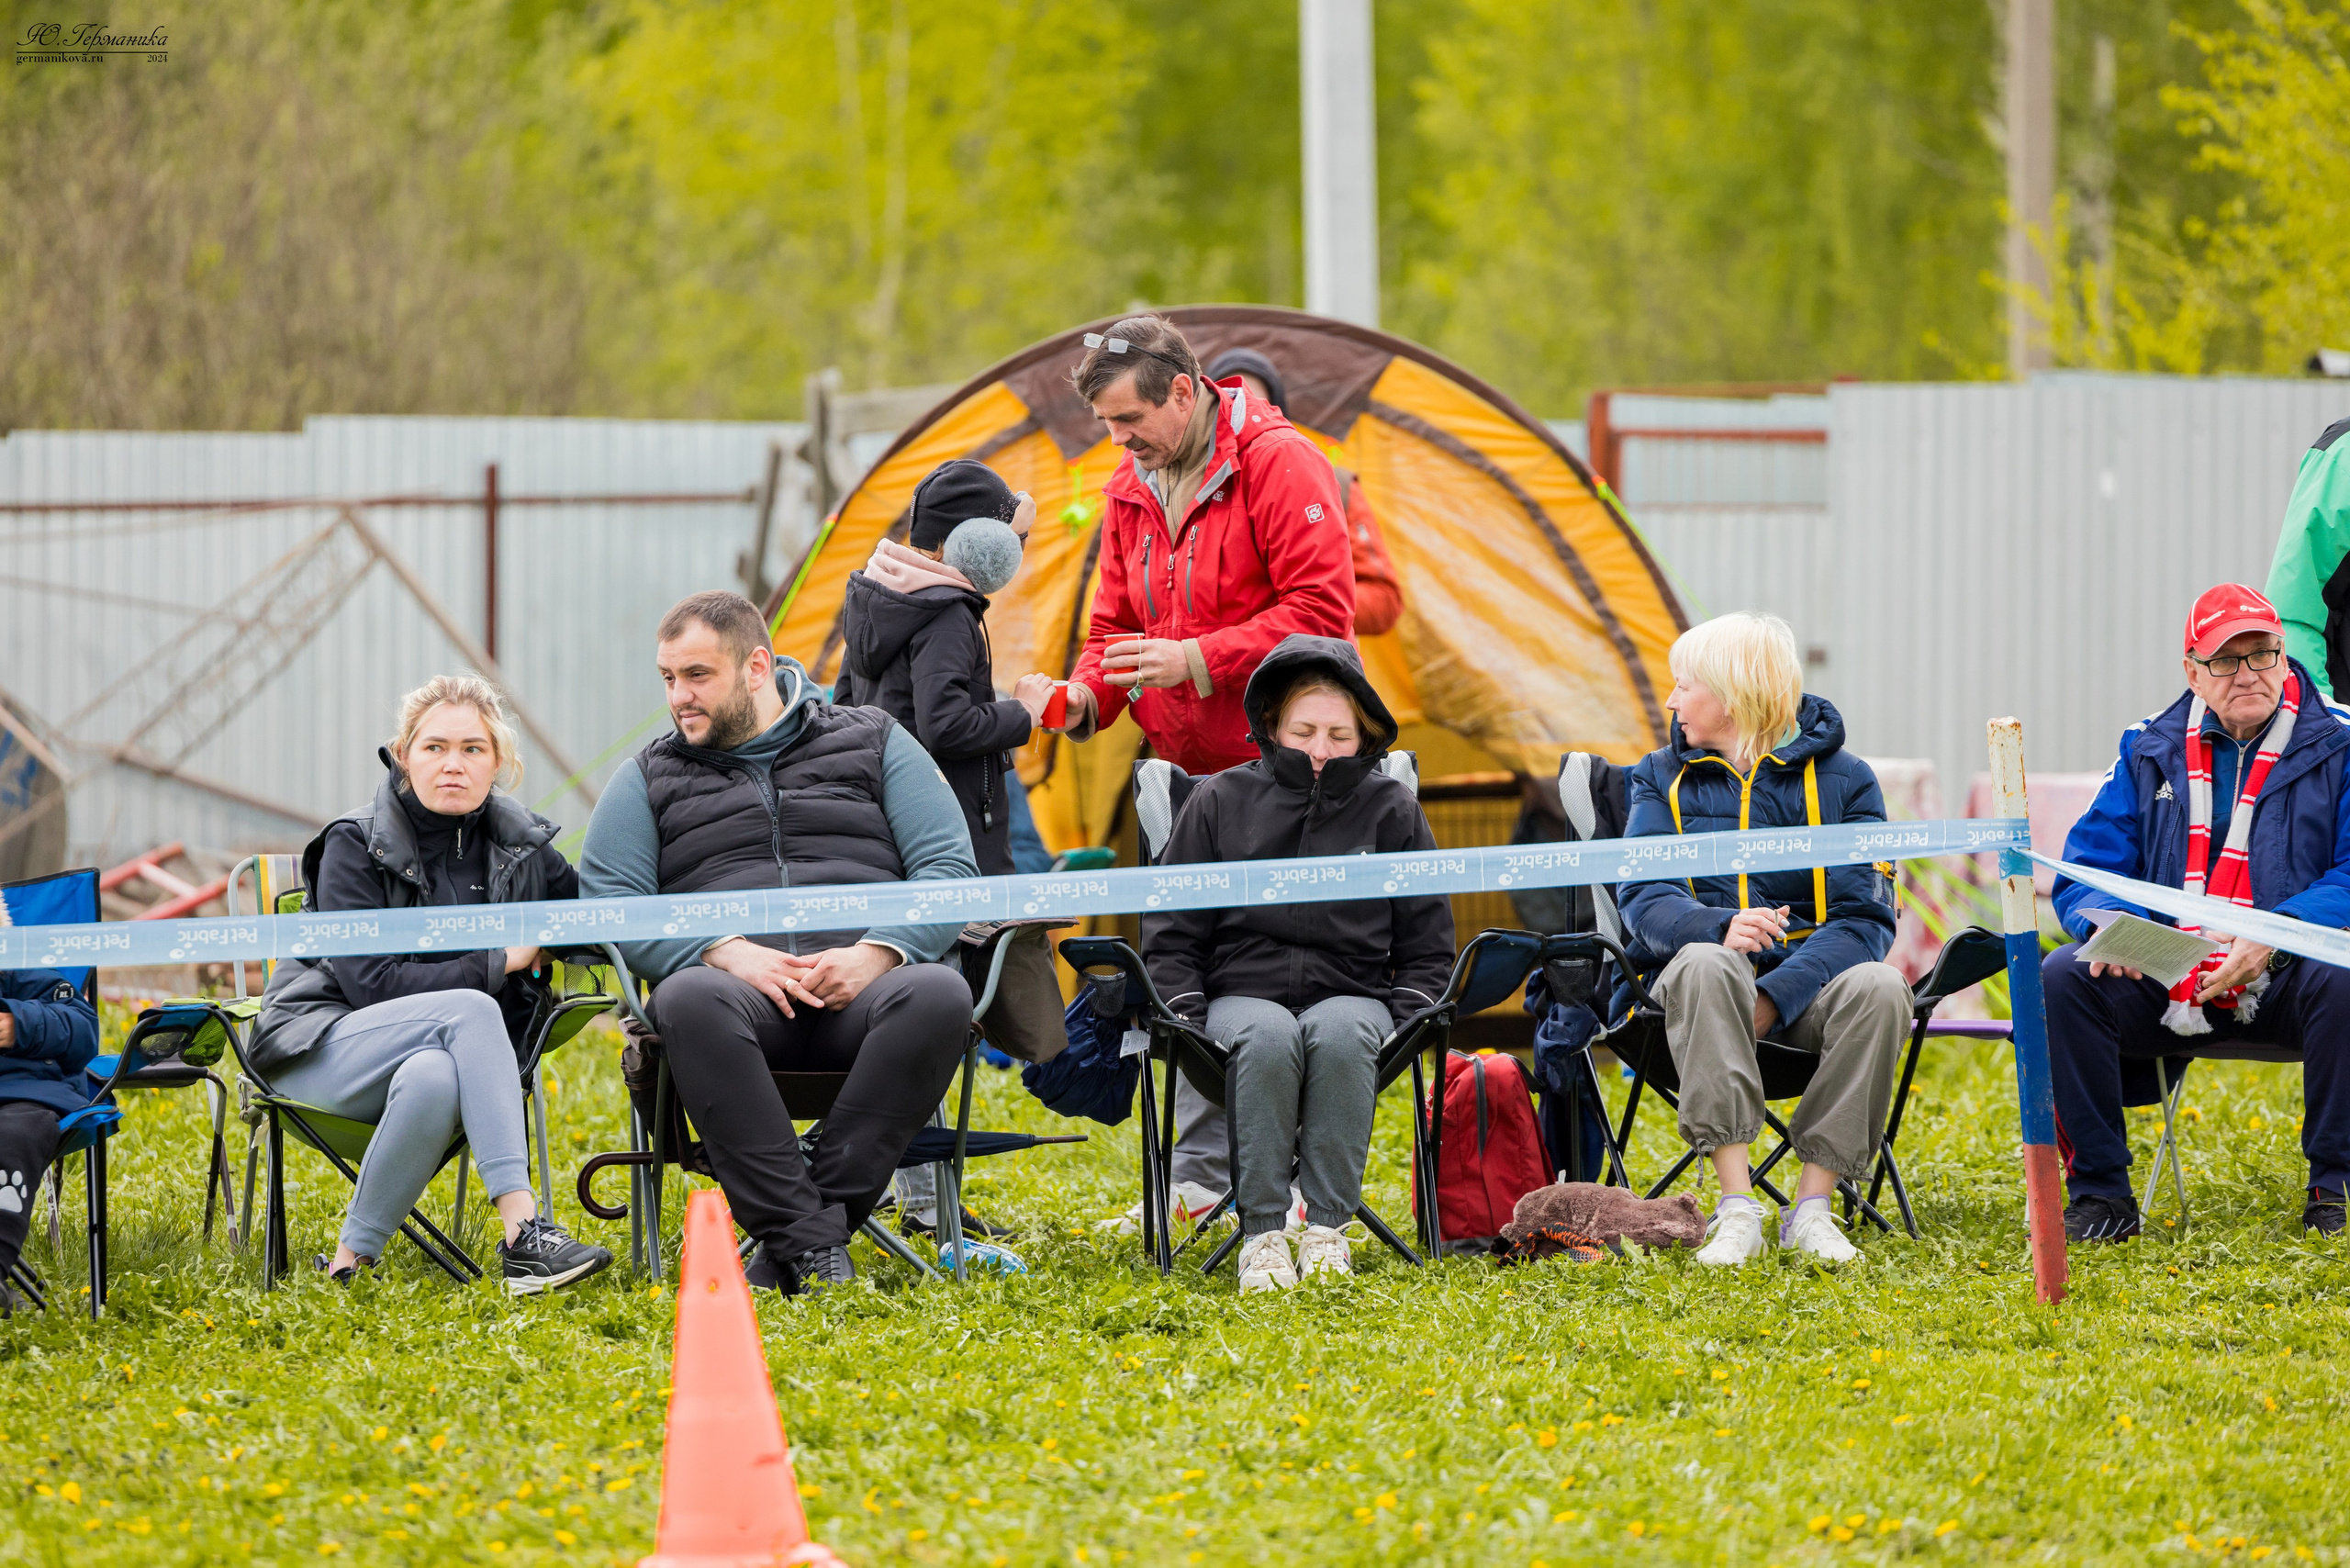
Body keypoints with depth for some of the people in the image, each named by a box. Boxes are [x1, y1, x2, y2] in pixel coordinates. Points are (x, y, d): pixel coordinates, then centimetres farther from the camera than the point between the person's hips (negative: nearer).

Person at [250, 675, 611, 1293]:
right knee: (470, 1009, -33)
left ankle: (351, 1261, -28)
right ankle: (522, 1231, -42)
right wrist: (500, 962, -14)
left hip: (445, 1056, 3)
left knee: (434, 1077, -37)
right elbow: (371, 983, -15)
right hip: (325, 1048, -3)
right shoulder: (355, 845, -7)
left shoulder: (522, 845, 7)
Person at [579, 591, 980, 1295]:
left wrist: (876, 954, -12)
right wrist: (727, 953, -12)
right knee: (690, 1000, -37)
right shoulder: (650, 777, 20)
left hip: (861, 984, 0)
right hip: (742, 989, 0)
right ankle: (811, 1241, -39)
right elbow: (608, 900, 6)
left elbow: (950, 867, 8)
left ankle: (807, 1224, -33)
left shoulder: (875, 742, 18)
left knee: (937, 995, -35)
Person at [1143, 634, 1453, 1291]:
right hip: (1243, 994, 0)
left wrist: (1403, 1021, -2)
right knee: (1269, 1038, -37)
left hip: (1350, 995, 1)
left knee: (1340, 1034, -37)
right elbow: (1171, 936, 12)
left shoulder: (1391, 810, 10)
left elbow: (1426, 948, 15)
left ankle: (1327, 1225, -30)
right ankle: (1261, 1230, -32)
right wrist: (1190, 1021, -3)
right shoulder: (1221, 802, 9)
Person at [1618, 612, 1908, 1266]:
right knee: (1705, 967, -37)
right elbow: (1645, 900, -2)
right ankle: (1737, 1207, -40)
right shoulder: (1663, 777, 13)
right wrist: (1721, 927, -26)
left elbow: (1865, 917, -7)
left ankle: (1811, 1207, -29)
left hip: (1808, 975, 0)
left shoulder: (1841, 778, 5)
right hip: (1715, 971, 0)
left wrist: (1774, 997, -23)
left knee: (1880, 988, -34)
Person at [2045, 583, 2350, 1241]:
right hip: (2166, 983, 3)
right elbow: (2084, 876, 9)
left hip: (2285, 976, -3)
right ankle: (2099, 1191, -13)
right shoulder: (2149, 752, 11)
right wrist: (2107, 922, -17)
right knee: (2061, 979, -23)